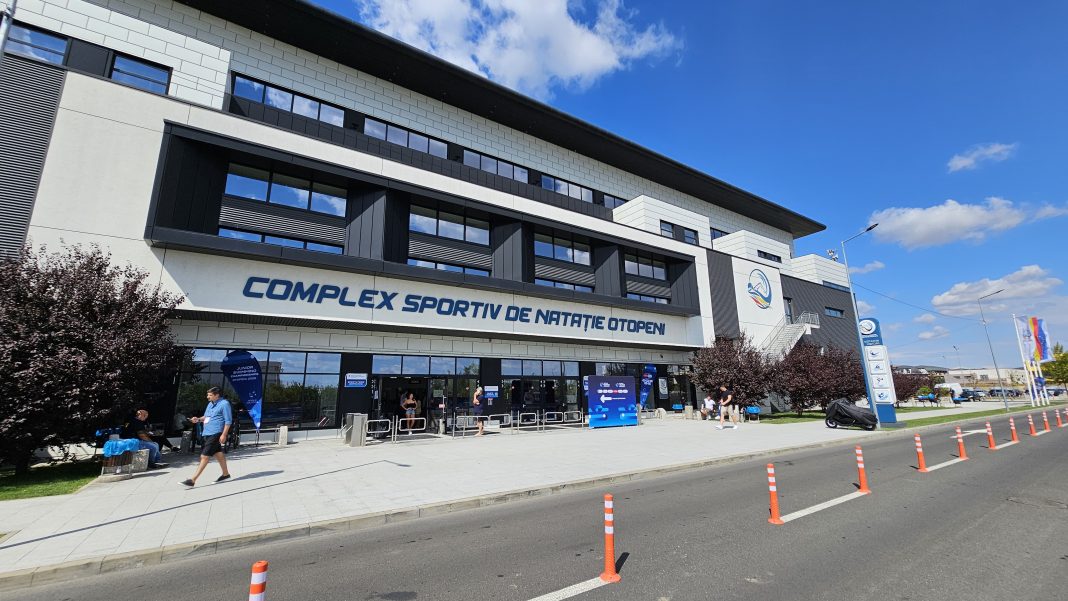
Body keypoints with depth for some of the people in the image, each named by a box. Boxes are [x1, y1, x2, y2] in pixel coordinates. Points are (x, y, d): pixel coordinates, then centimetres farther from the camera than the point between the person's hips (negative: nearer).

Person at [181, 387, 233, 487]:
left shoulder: (224, 404, -11)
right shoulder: (210, 404, 15)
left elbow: (228, 421, -13)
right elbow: (205, 417, 26)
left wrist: (224, 434, -18)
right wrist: (198, 419, 4)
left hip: (215, 434, -9)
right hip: (207, 433, 9)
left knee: (204, 456, -9)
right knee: (218, 454, 17)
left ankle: (192, 480, -6)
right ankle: (226, 474, 28)